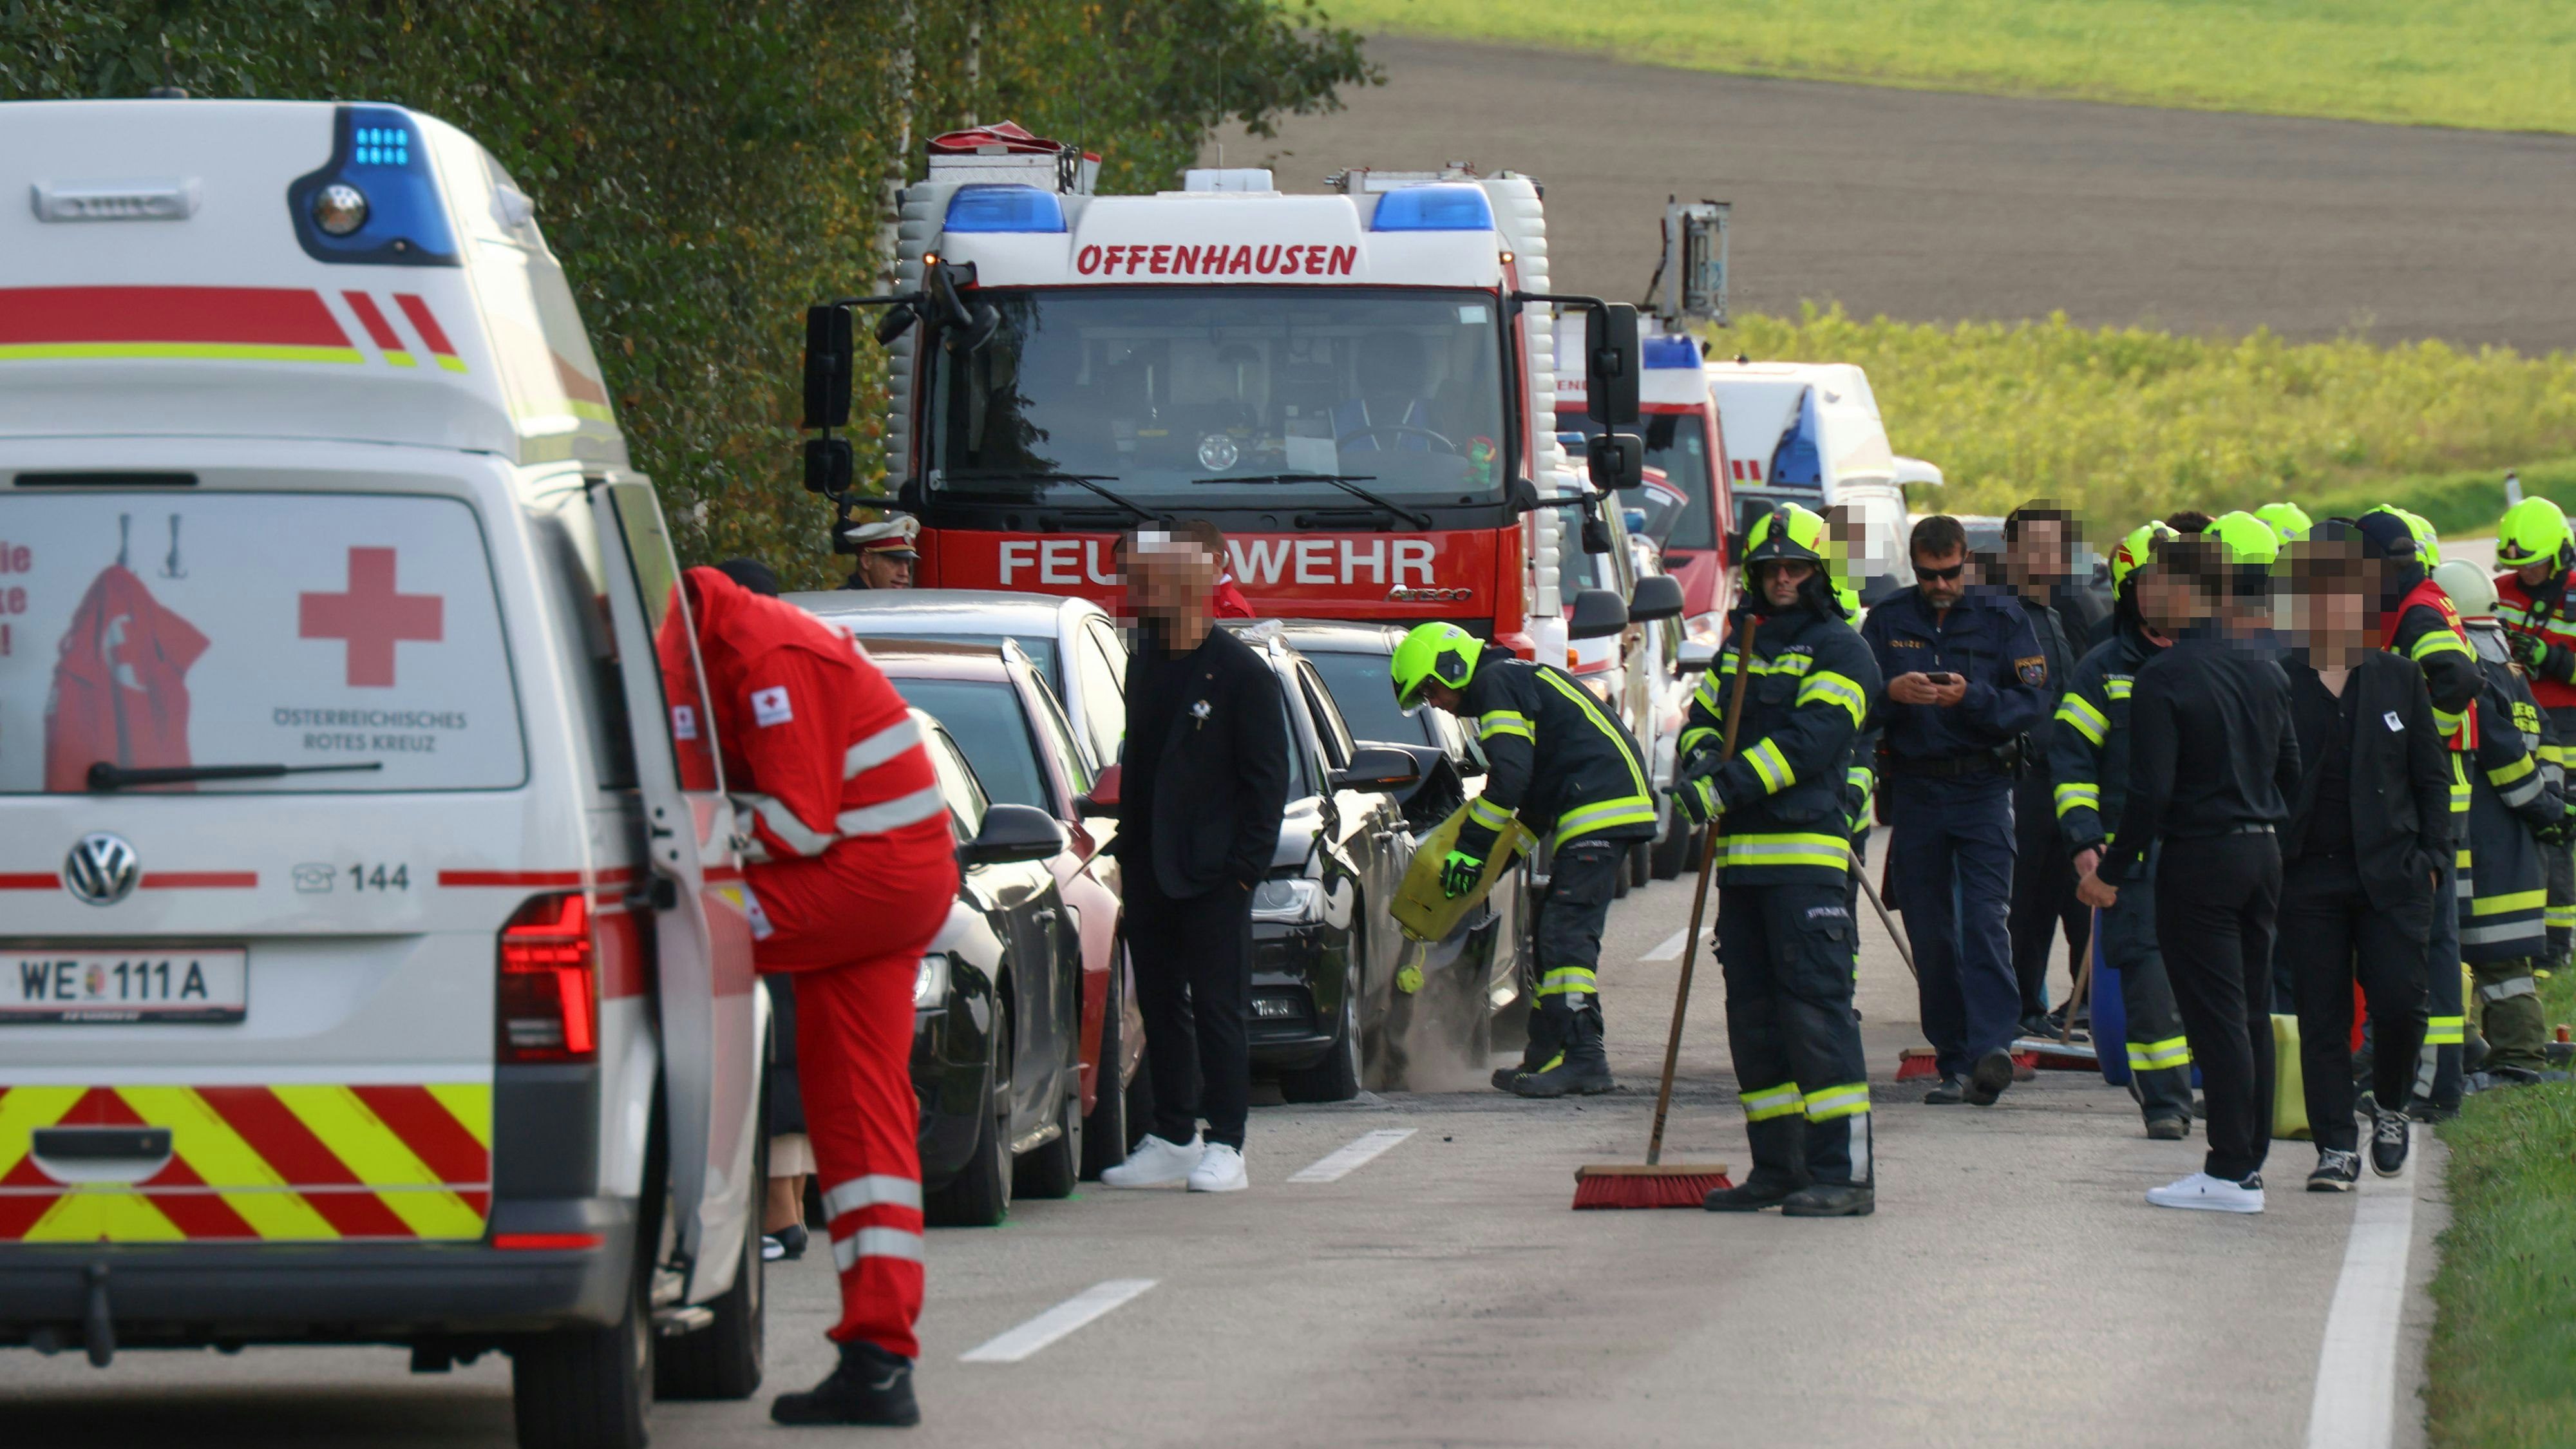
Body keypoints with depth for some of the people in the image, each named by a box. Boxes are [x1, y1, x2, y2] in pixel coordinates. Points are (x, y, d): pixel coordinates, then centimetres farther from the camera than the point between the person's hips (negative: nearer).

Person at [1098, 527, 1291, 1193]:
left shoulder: (1241, 674, -7)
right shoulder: (1144, 664, 13)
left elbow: (1267, 779, -7)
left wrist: (1246, 865, -14)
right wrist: (1126, 848, 11)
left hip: (1211, 874, -7)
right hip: (1148, 871, 7)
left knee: (1219, 1008, -3)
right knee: (1160, 1006, 10)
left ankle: (1224, 1147, -1)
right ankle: (1173, 1138, 18)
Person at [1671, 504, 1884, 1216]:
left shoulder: (1840, 651, -4)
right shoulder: (1741, 646, 20)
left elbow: (1810, 740, -16)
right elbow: (1702, 717, 17)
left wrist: (1728, 785, -22)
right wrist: (1700, 762, -7)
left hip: (1808, 850, -8)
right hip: (1741, 858, 8)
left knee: (1815, 1006, -12)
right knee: (1753, 1012, 9)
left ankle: (1845, 1171, -14)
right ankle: (1777, 1165, 16)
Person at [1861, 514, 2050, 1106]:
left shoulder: (2003, 619, 4)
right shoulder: (1887, 621, 8)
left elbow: (2033, 703, -2)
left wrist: (1972, 697, -19)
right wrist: (1892, 693, -18)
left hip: (1983, 789, -3)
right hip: (1914, 787, 3)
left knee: (1985, 922, -16)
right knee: (1930, 934, 3)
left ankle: (1992, 1047, -25)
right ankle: (1953, 1062, 9)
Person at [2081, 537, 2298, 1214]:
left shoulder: (2162, 679, -14)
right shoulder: (2264, 672, 8)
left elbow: (2151, 791, -18)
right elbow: (2291, 770, 13)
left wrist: (2112, 871, -11)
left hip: (2199, 855, -7)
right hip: (2262, 853, 7)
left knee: (2216, 1017, -5)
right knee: (2251, 1013, 13)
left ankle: (2230, 1173, -5)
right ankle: (2249, 1158, 17)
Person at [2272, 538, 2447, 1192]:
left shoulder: (2398, 679, 6)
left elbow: (2432, 775, 10)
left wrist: (2431, 857, 2)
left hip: (2391, 873, 1)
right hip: (2308, 876, -1)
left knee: (2401, 1001, -8)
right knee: (2320, 1016, 0)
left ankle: (2389, 1107, 20)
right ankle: (2336, 1147, 8)